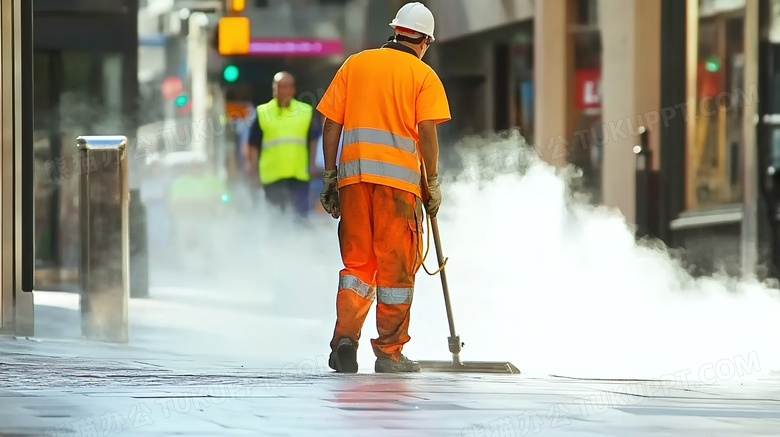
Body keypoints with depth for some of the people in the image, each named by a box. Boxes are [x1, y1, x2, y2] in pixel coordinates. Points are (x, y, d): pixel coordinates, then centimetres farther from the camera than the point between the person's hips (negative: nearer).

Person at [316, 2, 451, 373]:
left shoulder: (355, 64, 13)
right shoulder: (423, 76, 3)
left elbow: (331, 123, 10)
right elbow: (427, 132, -7)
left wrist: (330, 176, 13)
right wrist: (432, 183, 1)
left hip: (354, 175, 3)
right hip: (399, 178, -3)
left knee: (357, 261, 11)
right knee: (396, 267, 4)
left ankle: (345, 338, -6)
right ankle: (389, 353, 6)